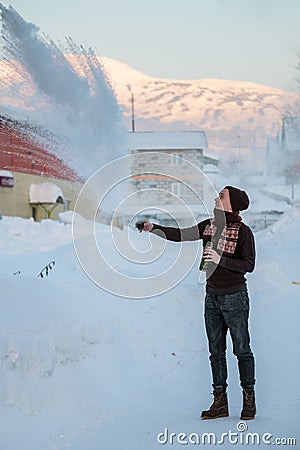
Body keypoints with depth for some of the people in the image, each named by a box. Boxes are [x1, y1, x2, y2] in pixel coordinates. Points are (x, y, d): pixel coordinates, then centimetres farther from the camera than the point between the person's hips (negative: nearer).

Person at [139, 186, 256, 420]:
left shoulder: (243, 232, -11)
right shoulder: (209, 225, 7)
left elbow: (249, 265, -15)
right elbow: (180, 234, 9)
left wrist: (220, 260, -24)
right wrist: (153, 228, -1)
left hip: (234, 297, -6)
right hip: (212, 296, 6)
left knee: (242, 349, 2)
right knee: (216, 350, 8)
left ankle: (249, 399, 15)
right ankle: (220, 402, 15)